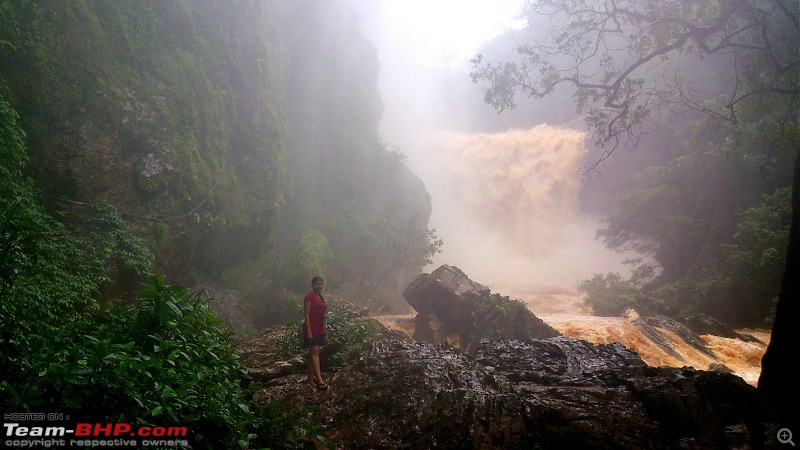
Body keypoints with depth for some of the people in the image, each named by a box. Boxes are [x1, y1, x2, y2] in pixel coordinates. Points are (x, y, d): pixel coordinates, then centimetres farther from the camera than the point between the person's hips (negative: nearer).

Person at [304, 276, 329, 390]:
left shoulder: (321, 298, 16)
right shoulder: (309, 296, -8)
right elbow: (307, 315, -13)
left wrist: (326, 334, 19)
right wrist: (309, 331, -20)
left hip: (319, 329, 8)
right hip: (311, 329, -8)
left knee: (312, 353, 12)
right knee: (315, 352, -15)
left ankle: (311, 379, 17)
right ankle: (319, 380, -23)